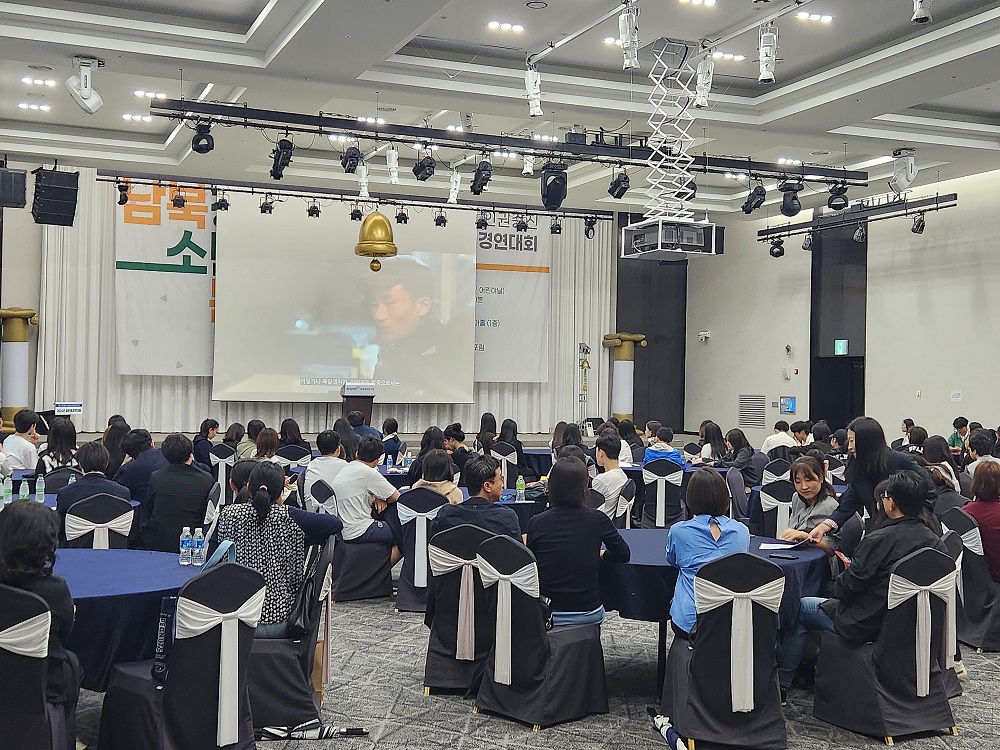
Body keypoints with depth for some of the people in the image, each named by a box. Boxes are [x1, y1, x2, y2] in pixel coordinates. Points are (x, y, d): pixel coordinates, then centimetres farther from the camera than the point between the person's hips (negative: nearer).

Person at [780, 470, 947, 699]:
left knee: (800, 607, 13)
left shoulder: (879, 540, -25)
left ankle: (781, 682, 22)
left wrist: (835, 586, 6)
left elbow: (846, 588, -18)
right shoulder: (933, 541, -5)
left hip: (868, 625, -7)